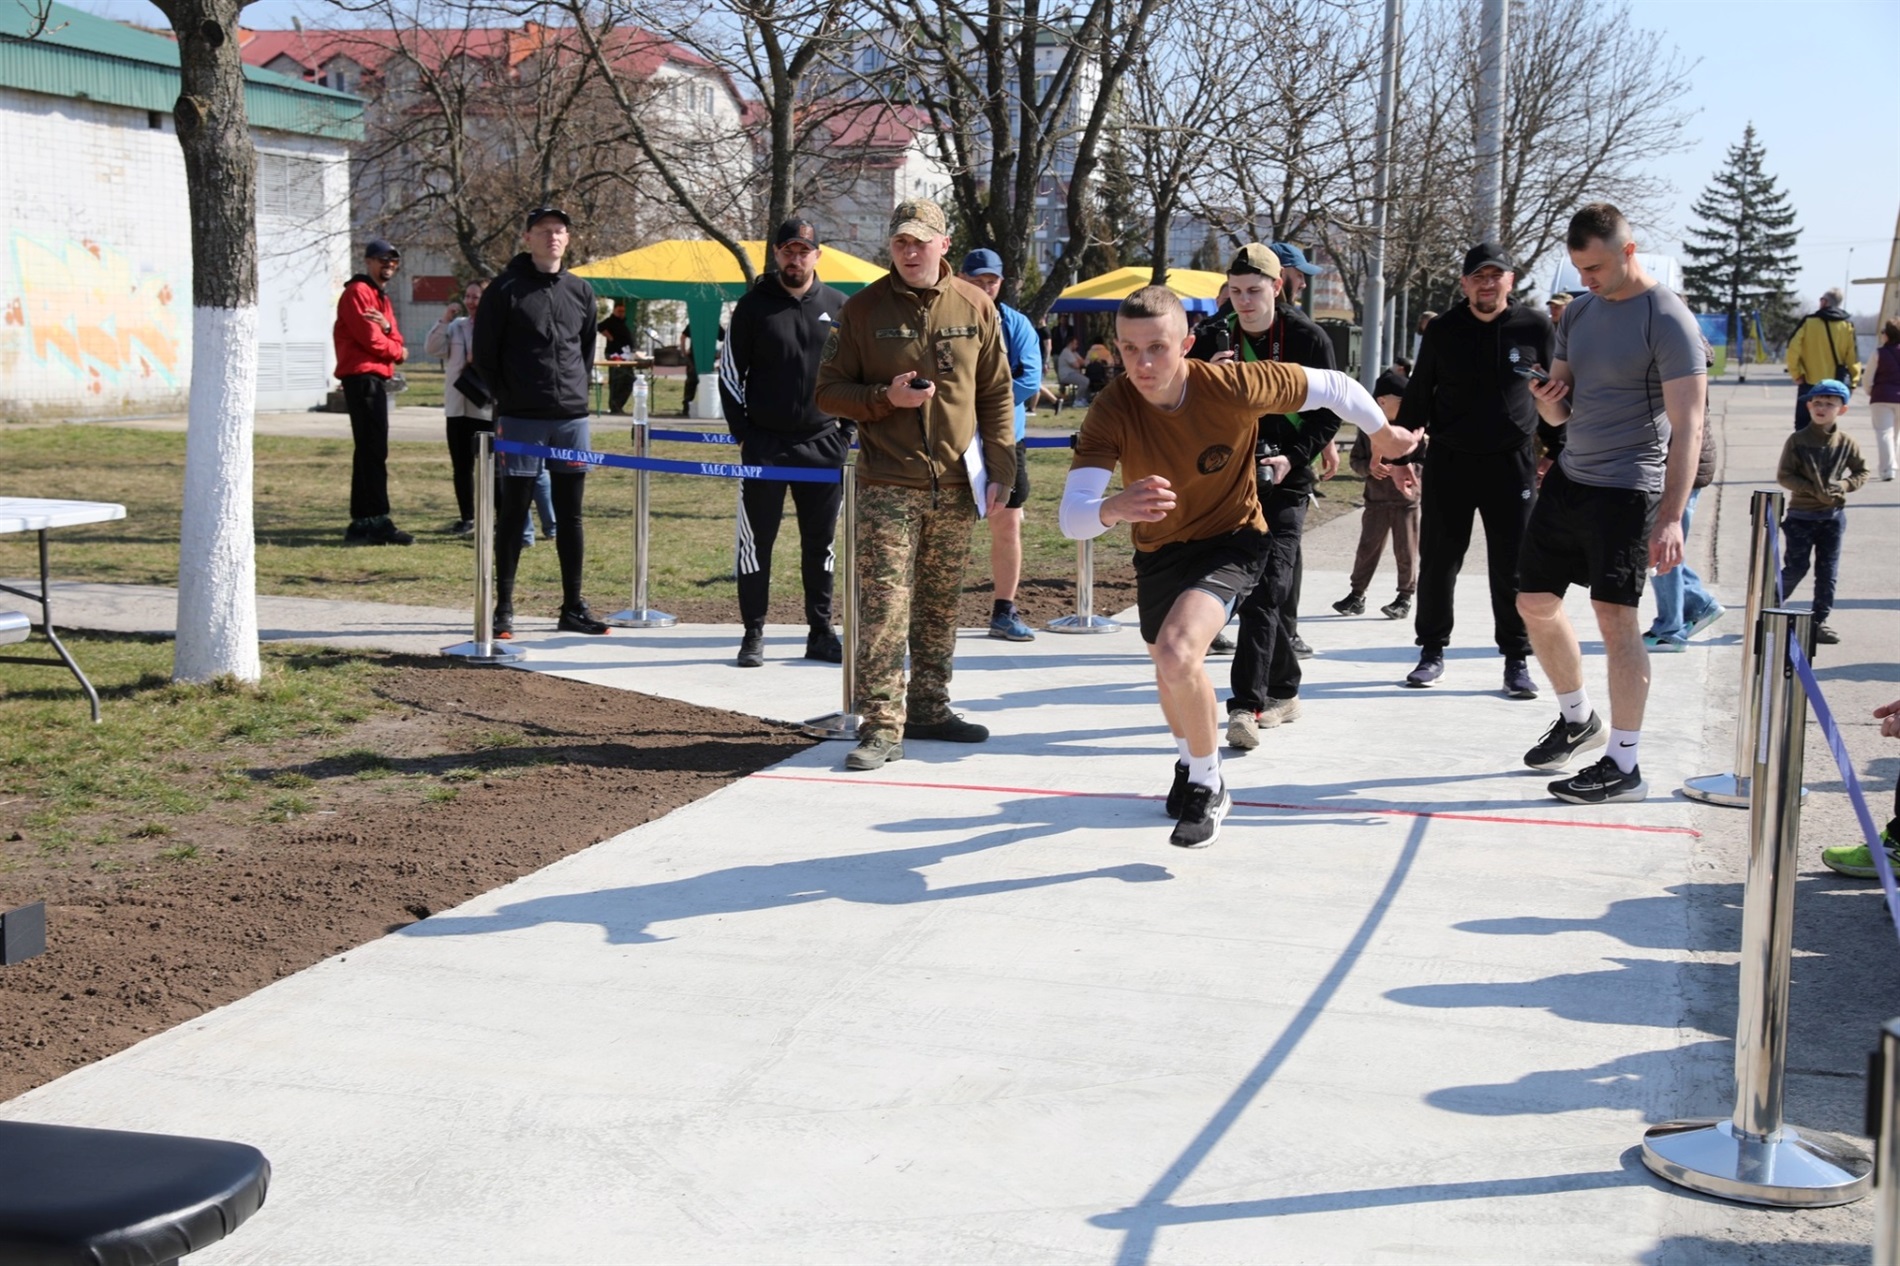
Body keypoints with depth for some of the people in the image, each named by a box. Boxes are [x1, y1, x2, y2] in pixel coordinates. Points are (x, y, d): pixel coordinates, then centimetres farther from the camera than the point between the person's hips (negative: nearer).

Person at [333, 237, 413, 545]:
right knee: (374, 451, -13)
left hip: (377, 380, 10)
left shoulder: (382, 298, 23)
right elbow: (370, 339, -16)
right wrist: (398, 351, 1)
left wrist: (387, 327, -9)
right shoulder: (357, 293, -7)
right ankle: (377, 521, -15)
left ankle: (362, 523, 14)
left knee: (369, 451, 10)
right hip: (363, 378, -10)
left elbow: (396, 343, 13)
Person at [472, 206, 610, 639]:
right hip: (521, 420, -4)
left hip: (572, 418, 4)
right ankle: (504, 608, 6)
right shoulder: (506, 289, -3)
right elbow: (484, 352, 0)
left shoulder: (580, 291, 11)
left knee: (571, 515, 8)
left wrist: (580, 390, 11)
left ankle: (573, 607, 15)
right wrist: (506, 401, -2)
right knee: (513, 514, 0)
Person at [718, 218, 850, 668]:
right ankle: (753, 635, 7)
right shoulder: (753, 306, 0)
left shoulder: (839, 308, 6)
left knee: (820, 542, 8)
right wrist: (744, 433, -4)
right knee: (756, 541, 0)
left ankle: (821, 633, 16)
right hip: (765, 445, -2)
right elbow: (729, 373, 3)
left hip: (824, 445, 2)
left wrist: (845, 430, 5)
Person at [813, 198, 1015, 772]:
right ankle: (881, 726, -7)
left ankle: (929, 708, 24)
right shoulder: (864, 309, 1)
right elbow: (829, 392, 3)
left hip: (956, 486, 3)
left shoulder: (976, 308, 5)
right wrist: (885, 398, -14)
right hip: (888, 485, -3)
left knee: (940, 607, 12)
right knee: (883, 607, -9)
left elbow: (996, 395, 9)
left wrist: (1000, 470, 2)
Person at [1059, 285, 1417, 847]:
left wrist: (1383, 435, 6)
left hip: (1231, 540, -4)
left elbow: (1333, 386, -11)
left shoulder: (1237, 386, -29)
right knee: (1169, 674, 25)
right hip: (1157, 549, 4)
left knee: (1177, 653, -29)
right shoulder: (1113, 411, -26)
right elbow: (1072, 517, -35)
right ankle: (1189, 761, 59)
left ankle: (1208, 785, -4)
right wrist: (1114, 509, -58)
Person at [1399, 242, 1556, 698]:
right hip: (1448, 462, 1)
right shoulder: (1442, 331, 3)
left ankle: (1517, 659, 11)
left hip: (1511, 463, -1)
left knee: (1511, 567, 0)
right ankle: (1433, 651, 19)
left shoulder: (1535, 327, 0)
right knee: (1437, 562, 5)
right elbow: (1418, 395, 10)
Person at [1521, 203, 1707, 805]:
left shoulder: (1668, 320, -12)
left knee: (1614, 615, -11)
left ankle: (1625, 766, -3)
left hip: (1627, 489, -8)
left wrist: (1671, 518, -25)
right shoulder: (1578, 312, 11)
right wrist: (1548, 402, -8)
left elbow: (1688, 426, -17)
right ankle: (1577, 719, 32)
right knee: (1535, 603, 11)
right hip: (1568, 478, 8)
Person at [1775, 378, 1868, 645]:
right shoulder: (1798, 441, -7)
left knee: (1828, 572, 5)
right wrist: (1814, 490, -18)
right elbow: (1783, 475, -9)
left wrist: (1843, 485, -10)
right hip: (1801, 515, -3)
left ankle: (1820, 621, 13)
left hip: (1833, 516, 3)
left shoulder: (1846, 443, 2)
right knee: (1796, 567, -3)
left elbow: (1861, 472, 10)